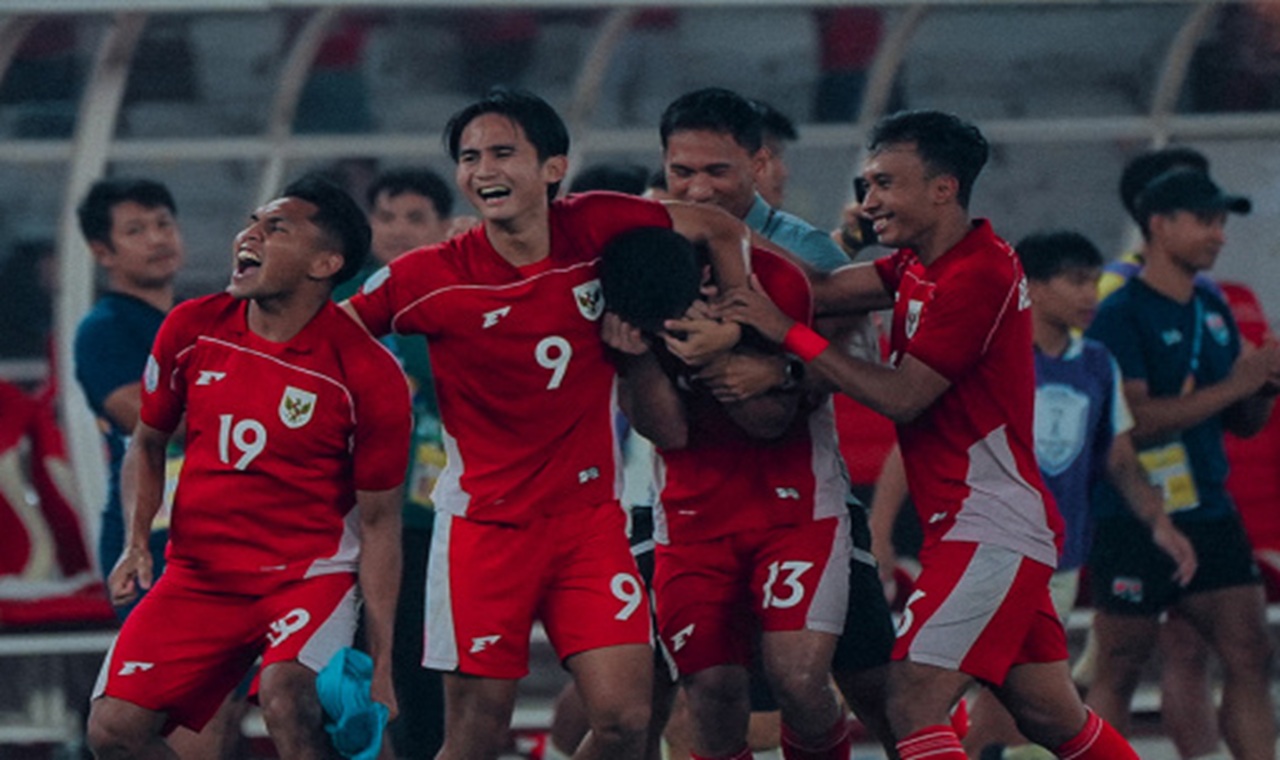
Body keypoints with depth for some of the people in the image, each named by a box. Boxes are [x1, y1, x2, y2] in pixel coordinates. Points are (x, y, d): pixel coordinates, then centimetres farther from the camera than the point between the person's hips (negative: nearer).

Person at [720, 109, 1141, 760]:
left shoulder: (977, 276, -16)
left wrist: (789, 333, -15)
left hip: (990, 528, -10)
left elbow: (901, 397, -16)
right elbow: (824, 290, 4)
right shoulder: (921, 266, 15)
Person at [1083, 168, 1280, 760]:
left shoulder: (1213, 311, 13)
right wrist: (1232, 385, -20)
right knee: (1118, 672, 0)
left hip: (1208, 513, 7)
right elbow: (1134, 421, -22)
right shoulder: (1120, 316, -11)